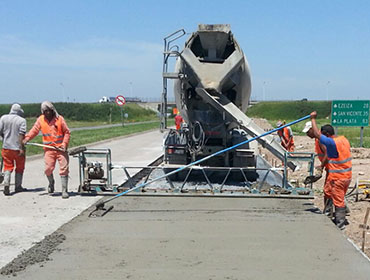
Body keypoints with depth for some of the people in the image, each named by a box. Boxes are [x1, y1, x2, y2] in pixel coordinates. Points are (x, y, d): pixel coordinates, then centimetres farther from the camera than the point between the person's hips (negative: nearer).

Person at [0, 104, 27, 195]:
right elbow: (22, 134, -14)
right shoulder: (22, 120, -7)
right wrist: (21, 148, -14)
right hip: (18, 148, -2)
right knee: (19, 168, 13)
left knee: (8, 167, 9)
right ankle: (18, 187, 19)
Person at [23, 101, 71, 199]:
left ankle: (64, 190, 2)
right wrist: (27, 138, -9)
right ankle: (51, 182, 29)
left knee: (64, 169, -4)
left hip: (61, 148, -1)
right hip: (48, 149, 1)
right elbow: (34, 130, 7)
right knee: (48, 169, -4)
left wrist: (64, 144, -8)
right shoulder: (41, 120, 5)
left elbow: (67, 132, 2)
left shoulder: (59, 119, -1)